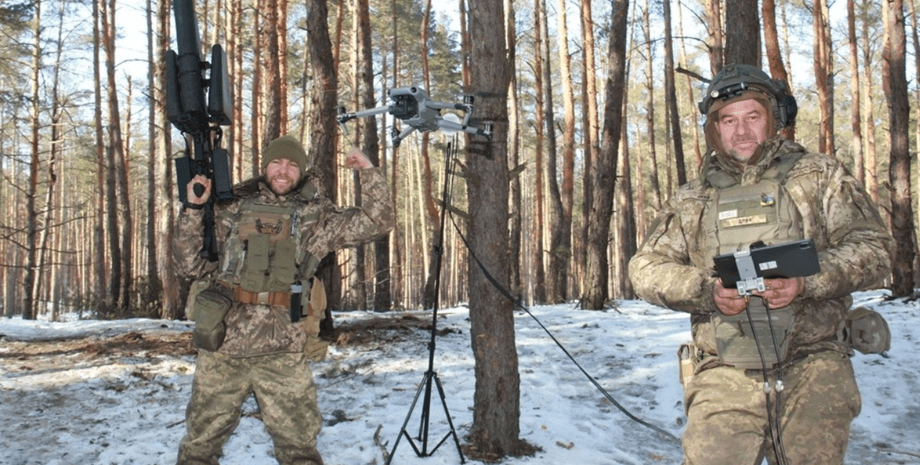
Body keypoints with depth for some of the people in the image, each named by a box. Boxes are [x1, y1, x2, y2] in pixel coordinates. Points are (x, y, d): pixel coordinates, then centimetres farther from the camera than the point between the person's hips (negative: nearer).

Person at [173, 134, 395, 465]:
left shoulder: (318, 216, 9)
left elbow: (377, 221, 4)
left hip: (282, 352, -1)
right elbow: (191, 264, 8)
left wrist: (369, 171, -1)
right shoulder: (232, 208, 11)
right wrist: (193, 209, 0)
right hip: (221, 346, 1)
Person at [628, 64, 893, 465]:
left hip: (812, 366, -1)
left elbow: (872, 247, 2)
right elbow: (645, 269, 8)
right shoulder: (692, 200, 15)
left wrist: (806, 282, -16)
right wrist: (707, 290, -10)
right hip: (724, 373, 1)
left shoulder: (819, 176, 11)